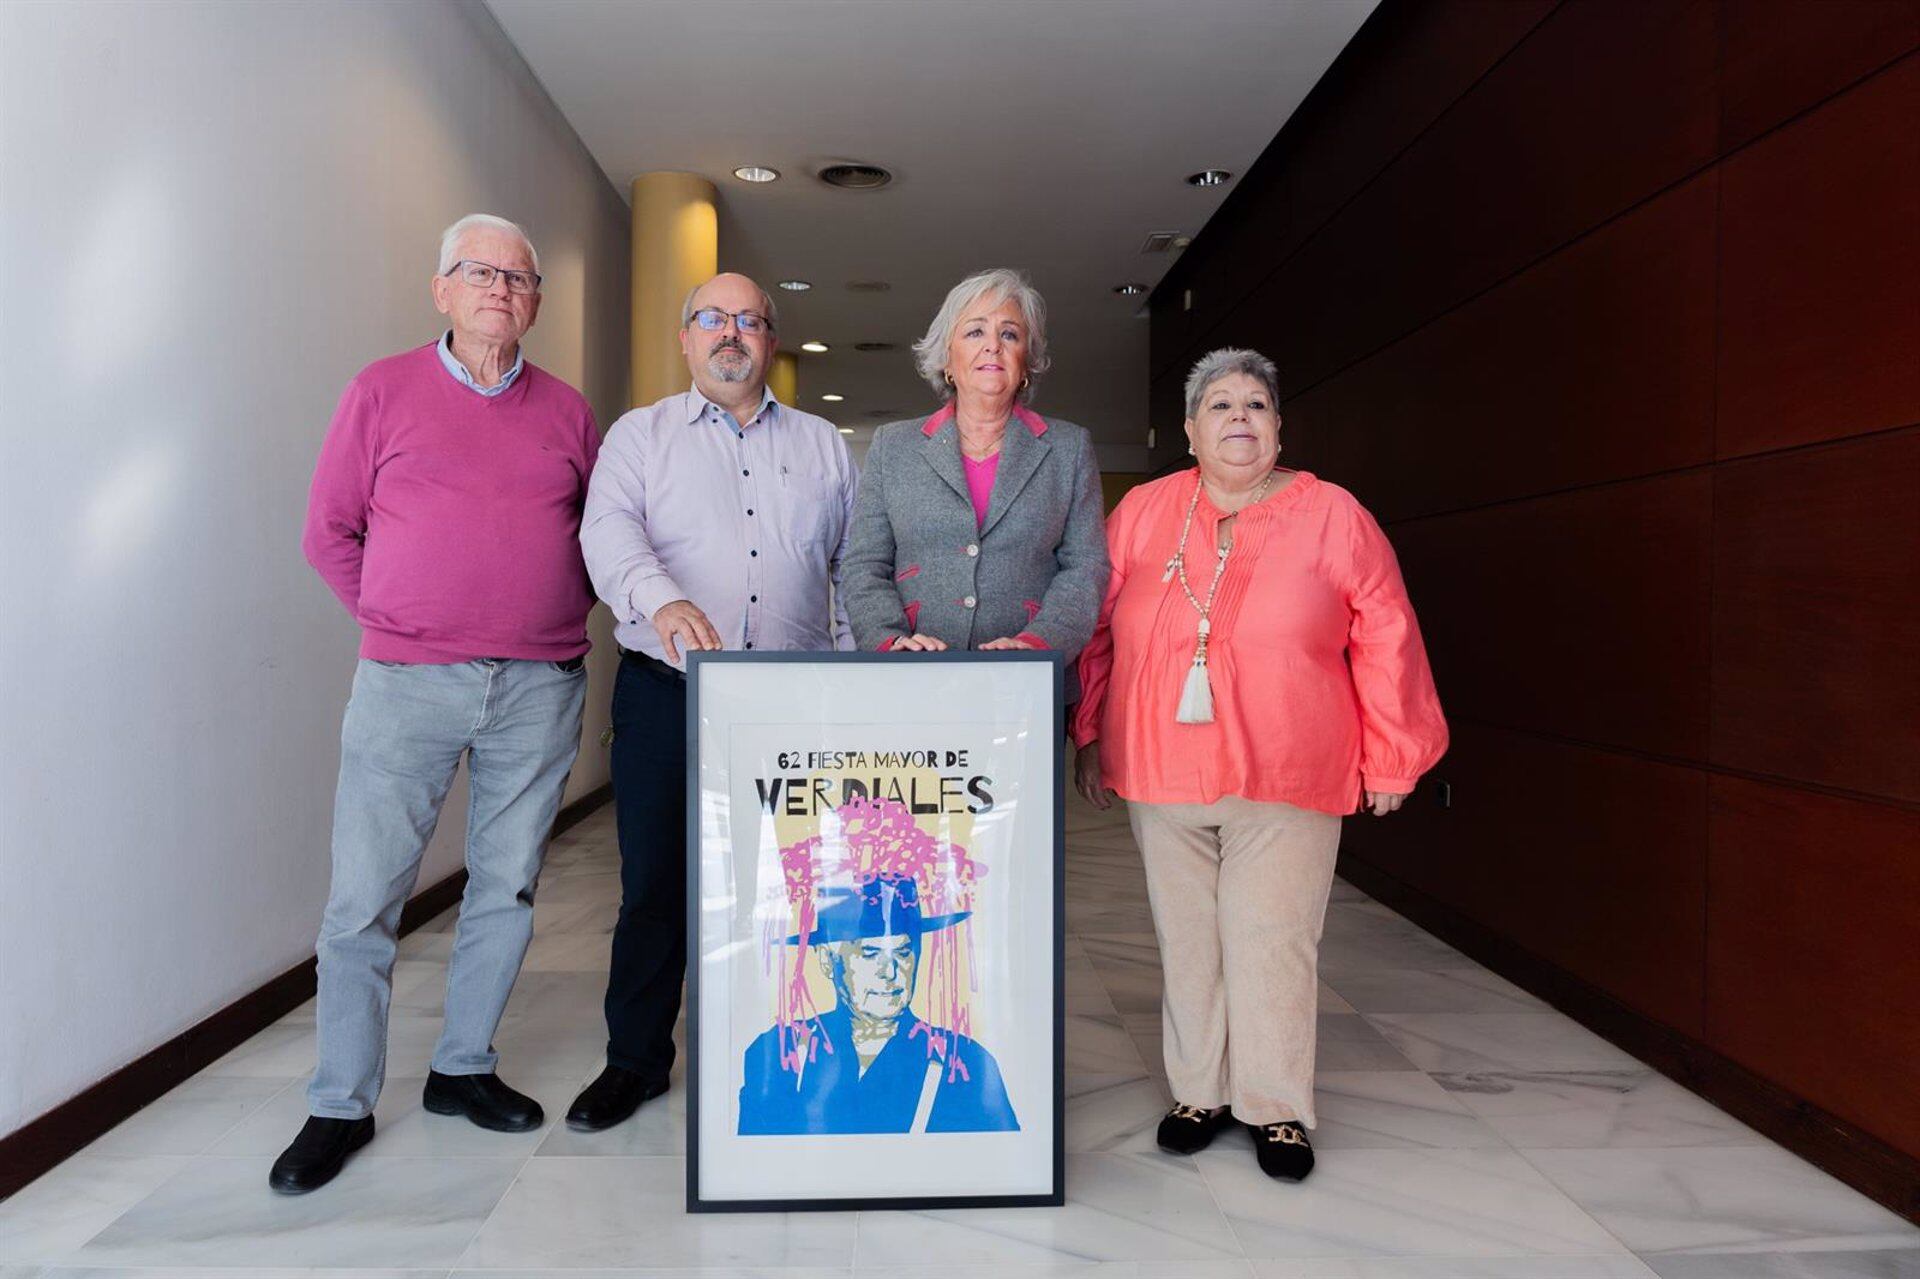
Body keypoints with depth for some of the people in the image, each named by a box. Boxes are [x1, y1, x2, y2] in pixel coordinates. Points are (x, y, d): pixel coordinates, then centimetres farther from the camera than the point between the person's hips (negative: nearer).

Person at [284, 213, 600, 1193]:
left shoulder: (566, 410, 11)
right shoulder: (384, 390, 5)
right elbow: (328, 531, 7)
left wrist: (555, 614, 7)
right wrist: (402, 618, 4)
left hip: (541, 686, 2)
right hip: (407, 680, -2)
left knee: (508, 886, 8)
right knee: (364, 894, -1)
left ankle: (464, 1067, 25)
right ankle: (340, 1105, 12)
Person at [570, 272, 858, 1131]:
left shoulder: (823, 445, 15)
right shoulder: (641, 435, 9)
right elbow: (610, 530, -9)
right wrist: (664, 600, -30)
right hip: (667, 695, -1)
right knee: (655, 883, 5)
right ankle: (635, 1061, 22)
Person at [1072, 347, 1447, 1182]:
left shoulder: (1333, 516, 0)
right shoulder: (1142, 512, 6)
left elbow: (1384, 641, 2)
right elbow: (1099, 631, 11)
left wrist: (1389, 757, 1)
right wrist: (1091, 735, 10)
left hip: (1285, 779, -2)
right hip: (1163, 775, 2)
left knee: (1272, 941, 2)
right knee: (1186, 939, 11)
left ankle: (1276, 1107, 19)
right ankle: (1198, 1091, 27)